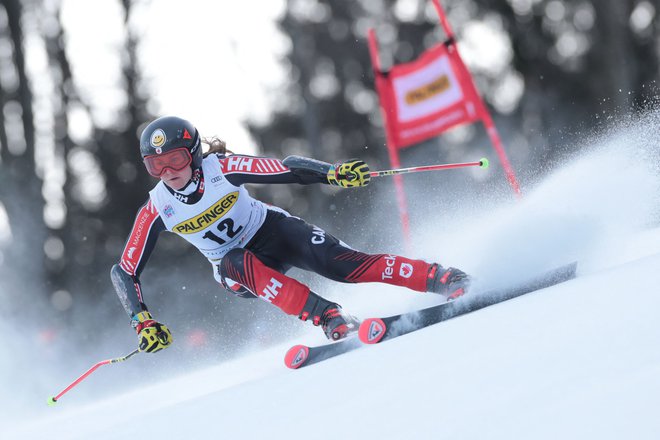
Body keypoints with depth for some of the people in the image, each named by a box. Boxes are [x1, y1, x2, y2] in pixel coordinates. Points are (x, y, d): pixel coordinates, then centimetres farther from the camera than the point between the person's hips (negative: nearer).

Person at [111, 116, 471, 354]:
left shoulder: (222, 168, -23)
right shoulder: (155, 211, -17)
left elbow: (287, 169, -22)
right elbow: (123, 272, -12)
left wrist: (334, 173, -39)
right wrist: (144, 324, -24)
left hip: (273, 231, -1)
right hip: (234, 267, 1)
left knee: (341, 265, -24)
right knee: (243, 265, -36)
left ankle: (439, 279, -19)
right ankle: (329, 319, -38)